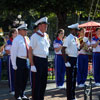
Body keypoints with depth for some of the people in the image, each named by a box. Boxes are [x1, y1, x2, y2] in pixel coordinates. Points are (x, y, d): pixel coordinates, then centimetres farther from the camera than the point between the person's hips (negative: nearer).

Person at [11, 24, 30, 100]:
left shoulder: (26, 40, 12)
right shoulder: (16, 39, -9)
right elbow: (13, 52, -12)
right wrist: (14, 64, -17)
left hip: (25, 61, 7)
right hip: (19, 60, -7)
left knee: (25, 78, 13)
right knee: (18, 79, -1)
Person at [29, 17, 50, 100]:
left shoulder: (46, 36, 11)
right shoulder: (35, 36, -10)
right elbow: (30, 51, -13)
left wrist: (46, 61, 15)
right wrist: (32, 65, -18)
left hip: (45, 60, 7)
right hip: (37, 60, -7)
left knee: (44, 82, 13)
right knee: (36, 82, -2)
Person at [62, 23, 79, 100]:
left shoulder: (75, 38, 12)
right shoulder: (68, 38, -14)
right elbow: (63, 50, -20)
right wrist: (66, 61, -22)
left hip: (75, 59, 9)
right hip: (70, 59, -9)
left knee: (74, 78, 14)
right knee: (70, 79, -4)